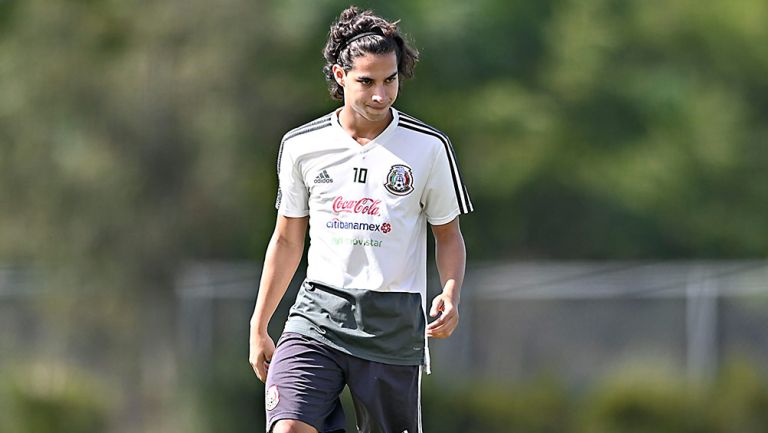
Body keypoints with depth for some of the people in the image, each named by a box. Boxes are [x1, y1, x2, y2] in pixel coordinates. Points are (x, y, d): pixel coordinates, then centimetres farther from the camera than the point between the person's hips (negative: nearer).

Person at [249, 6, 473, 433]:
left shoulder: (429, 147, 0)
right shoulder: (301, 145, 5)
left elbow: (448, 235, 9)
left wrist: (451, 295, -11)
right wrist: (259, 326, 15)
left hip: (394, 326, -1)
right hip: (317, 317, 1)